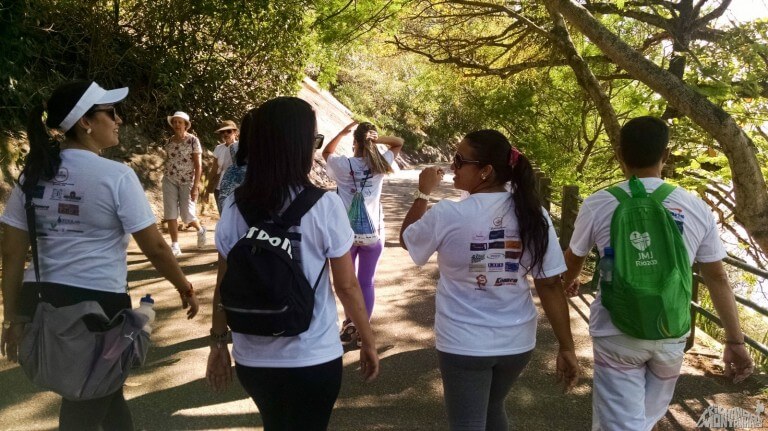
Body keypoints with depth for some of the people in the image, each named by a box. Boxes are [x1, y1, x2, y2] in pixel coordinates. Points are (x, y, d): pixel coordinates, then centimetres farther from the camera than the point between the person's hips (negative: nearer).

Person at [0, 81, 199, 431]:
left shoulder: (33, 173, 3)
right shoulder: (116, 176, -13)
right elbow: (154, 246, -11)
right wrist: (184, 287, 4)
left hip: (44, 298, 6)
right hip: (100, 302, -6)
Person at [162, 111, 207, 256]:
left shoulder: (193, 140, -9)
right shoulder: (169, 141, 6)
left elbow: (198, 165, -12)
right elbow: (169, 160, 16)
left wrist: (195, 186, -18)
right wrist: (167, 177, 16)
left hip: (187, 181, -4)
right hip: (169, 180, 5)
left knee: (188, 215, -3)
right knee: (170, 214, -3)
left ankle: (201, 230, 29)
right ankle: (175, 246, 2)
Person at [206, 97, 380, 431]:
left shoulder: (234, 207, -6)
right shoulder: (324, 207, -16)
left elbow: (224, 286, 0)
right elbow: (347, 287, -10)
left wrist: (218, 343, 13)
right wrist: (368, 342, 3)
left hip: (251, 358, 4)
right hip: (313, 359, -4)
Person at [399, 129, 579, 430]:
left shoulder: (447, 215, -18)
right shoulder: (533, 214, -9)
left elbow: (406, 239, 2)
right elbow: (551, 285, -7)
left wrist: (423, 193, 11)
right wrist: (566, 348, 0)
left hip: (463, 344, -4)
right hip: (517, 341, 5)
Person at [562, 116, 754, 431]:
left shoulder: (599, 204, -9)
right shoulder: (697, 209, -4)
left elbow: (573, 258, 8)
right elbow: (717, 278, 3)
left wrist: (569, 282, 31)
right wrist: (735, 340, 12)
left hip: (618, 333, -3)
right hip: (671, 335, 3)